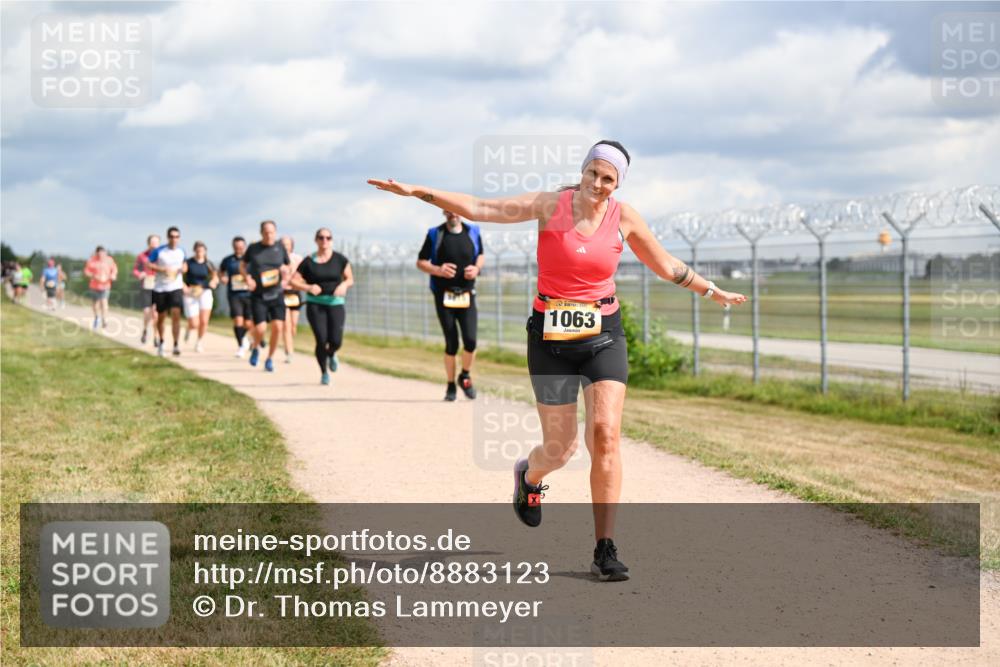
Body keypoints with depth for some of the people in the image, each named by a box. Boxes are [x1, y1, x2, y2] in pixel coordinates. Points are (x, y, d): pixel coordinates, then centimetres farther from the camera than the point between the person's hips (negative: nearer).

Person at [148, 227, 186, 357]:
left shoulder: (181, 251, 4)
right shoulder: (158, 251, -7)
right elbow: (149, 264, -8)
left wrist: (183, 268, -4)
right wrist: (163, 269, -20)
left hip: (176, 288, 1)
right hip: (160, 288, -1)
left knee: (176, 315, -16)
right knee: (161, 316, 11)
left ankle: (176, 345, -16)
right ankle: (161, 342, 34)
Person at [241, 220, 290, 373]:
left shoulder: (280, 248, 3)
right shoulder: (253, 248, 0)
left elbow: (288, 267, 15)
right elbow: (242, 265, 13)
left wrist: (285, 271, -8)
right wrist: (247, 278, -5)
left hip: (276, 294, 1)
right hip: (258, 296, -1)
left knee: (278, 326, -10)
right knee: (260, 328, -12)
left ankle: (270, 359, 10)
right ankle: (256, 348, 22)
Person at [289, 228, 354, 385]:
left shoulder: (340, 259, 3)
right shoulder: (308, 262, 0)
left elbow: (350, 279, 12)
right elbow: (293, 281, 2)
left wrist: (344, 285, -11)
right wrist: (308, 287, -16)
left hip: (335, 303, 1)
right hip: (315, 305, -1)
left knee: (336, 341, -11)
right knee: (321, 340, -13)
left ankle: (331, 354, 28)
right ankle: (324, 373, 11)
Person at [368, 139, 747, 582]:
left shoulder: (624, 217, 1)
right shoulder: (550, 206, -5)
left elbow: (666, 266, 16)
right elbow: (479, 209, -9)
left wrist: (712, 292, 23)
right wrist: (419, 192, -17)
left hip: (604, 336, 1)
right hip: (551, 339, -1)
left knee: (605, 432, -17)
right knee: (560, 448, 2)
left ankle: (605, 550, -11)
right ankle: (529, 476, 43)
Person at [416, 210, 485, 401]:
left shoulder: (473, 232, 6)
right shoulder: (435, 234, 0)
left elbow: (481, 255, 20)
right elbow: (421, 262, 3)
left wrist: (477, 268, -3)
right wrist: (438, 270, -16)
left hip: (466, 295, 2)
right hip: (444, 296, -2)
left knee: (470, 341, -10)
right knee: (451, 344, -2)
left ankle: (465, 376, 17)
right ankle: (450, 385, 15)